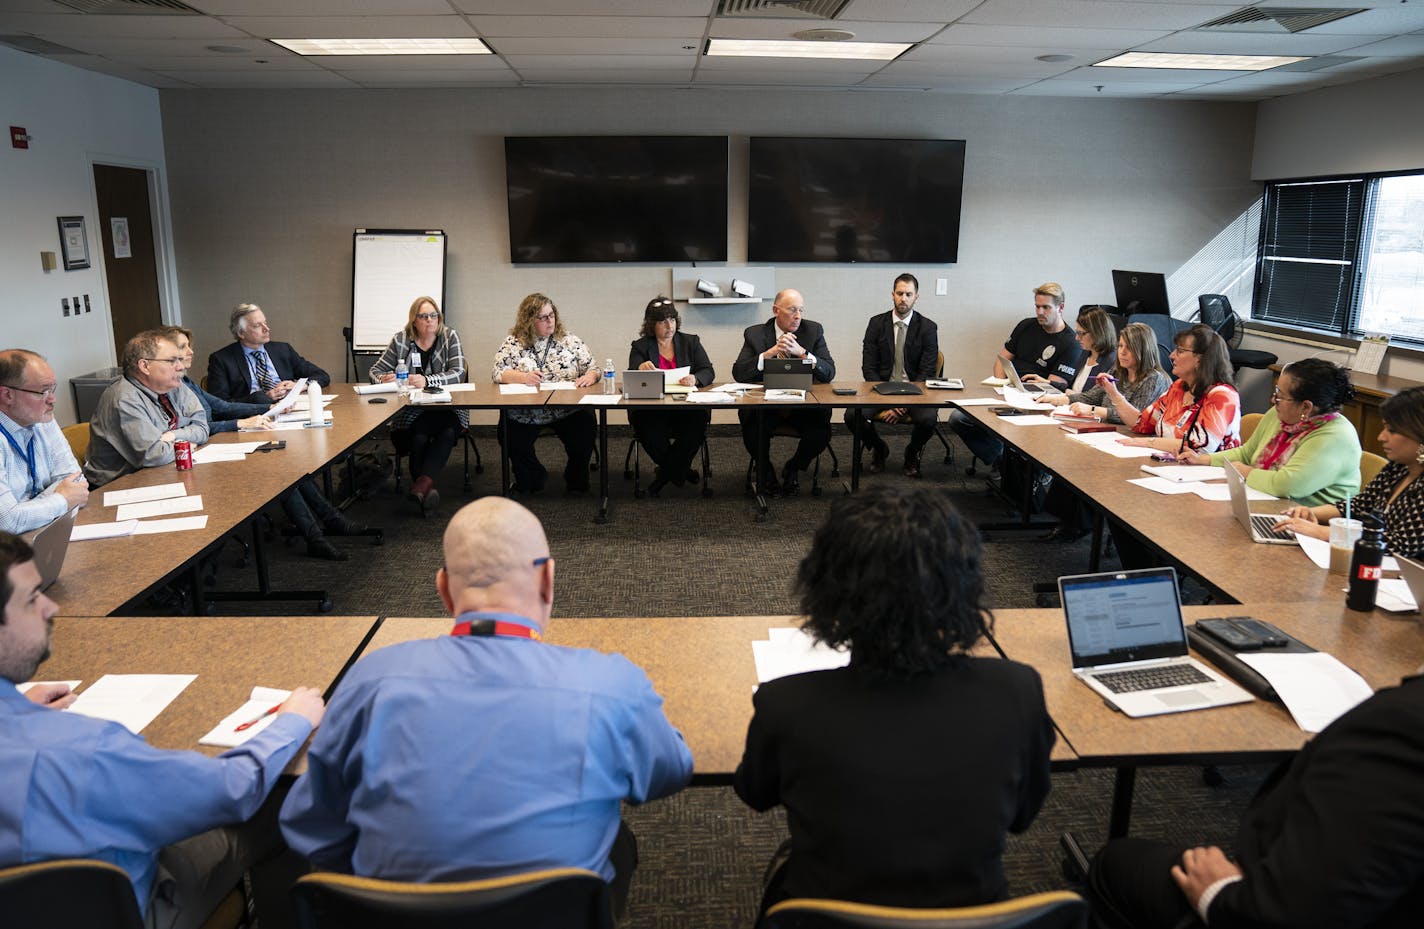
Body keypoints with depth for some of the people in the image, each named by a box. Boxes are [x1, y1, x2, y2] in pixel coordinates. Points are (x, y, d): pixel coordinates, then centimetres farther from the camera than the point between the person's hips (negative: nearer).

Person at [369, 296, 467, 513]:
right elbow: (375, 371, 11)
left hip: (446, 409, -1)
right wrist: (383, 379, -15)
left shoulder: (450, 337, 3)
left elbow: (458, 373, -10)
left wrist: (426, 381, -26)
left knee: (448, 432, -35)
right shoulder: (400, 340, 7)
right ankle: (425, 487, -28)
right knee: (420, 433, -33)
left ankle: (421, 483, -40)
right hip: (410, 412, 1)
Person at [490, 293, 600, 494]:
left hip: (567, 409, 0)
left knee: (585, 430, -25)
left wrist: (589, 377, -17)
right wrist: (524, 377, -21)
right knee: (512, 440, -23)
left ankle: (576, 480, 4)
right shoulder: (513, 342, 6)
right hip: (524, 413, 0)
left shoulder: (570, 340, 9)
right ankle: (534, 478, 10)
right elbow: (498, 372, -3)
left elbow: (593, 368, 7)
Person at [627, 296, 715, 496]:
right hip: (651, 410, -1)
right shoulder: (640, 346, 10)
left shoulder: (691, 342, 14)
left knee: (698, 422, -31)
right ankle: (680, 471, -4)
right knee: (646, 427, -32)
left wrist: (695, 379, -21)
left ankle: (666, 473, -10)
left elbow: (708, 372, 4)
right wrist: (641, 369, -26)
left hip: (686, 408, 1)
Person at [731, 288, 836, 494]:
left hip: (803, 404, 1)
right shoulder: (754, 334, 1)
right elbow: (738, 374, -9)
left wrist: (801, 352, -21)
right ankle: (765, 470, 8)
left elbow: (829, 373, -6)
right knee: (752, 430, -29)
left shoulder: (814, 330, 2)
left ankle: (794, 468, 8)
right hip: (765, 404, -1)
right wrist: (769, 353, -20)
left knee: (821, 433, -26)